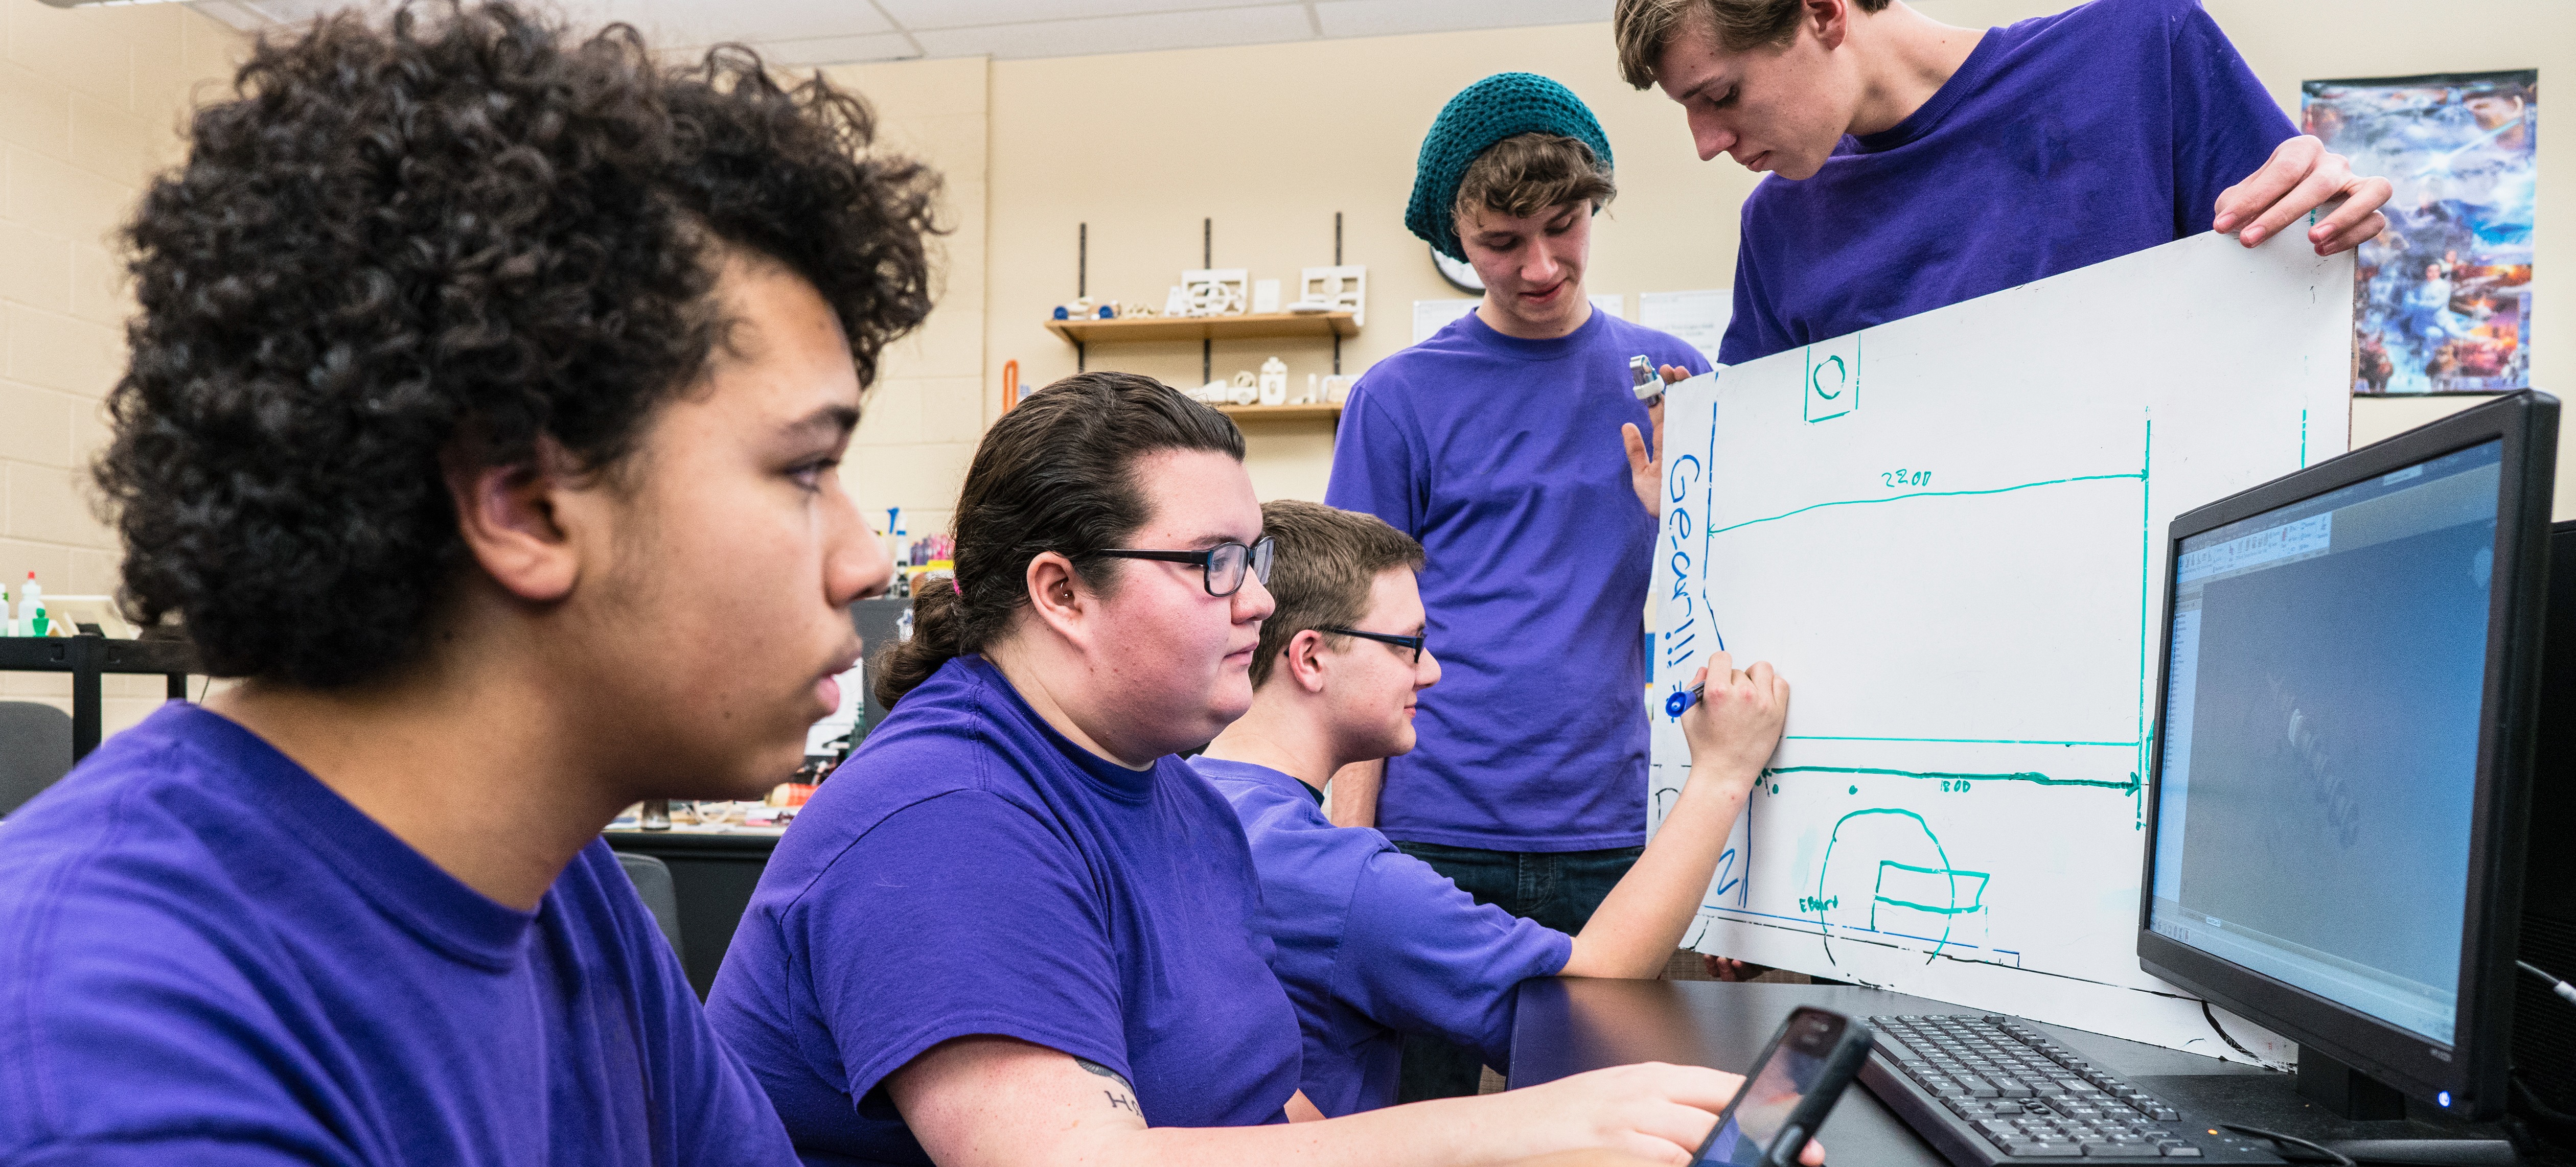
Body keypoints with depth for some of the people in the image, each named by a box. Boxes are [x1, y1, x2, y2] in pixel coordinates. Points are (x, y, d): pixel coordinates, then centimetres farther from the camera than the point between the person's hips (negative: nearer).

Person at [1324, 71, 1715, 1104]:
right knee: (1421, 1105, 10)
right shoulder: (1399, 397, 0)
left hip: (1613, 837, 2)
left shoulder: (1670, 379, 7)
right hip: (1435, 836, -2)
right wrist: (1350, 851, -5)